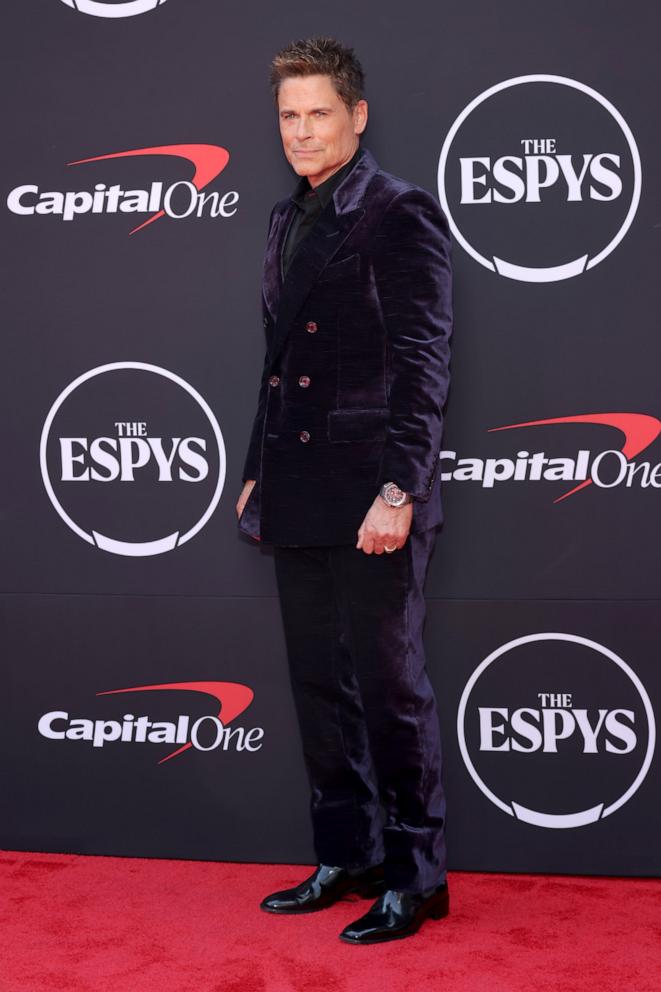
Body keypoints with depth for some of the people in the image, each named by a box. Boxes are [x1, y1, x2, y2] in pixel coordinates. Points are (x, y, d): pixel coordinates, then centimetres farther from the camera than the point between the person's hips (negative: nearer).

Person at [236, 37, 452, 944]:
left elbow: (423, 361, -14)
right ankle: (345, 859, 28)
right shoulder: (287, 220, 16)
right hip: (299, 499, 8)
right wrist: (258, 473, 18)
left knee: (391, 687, 1)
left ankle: (415, 878, 15)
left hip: (371, 500, -8)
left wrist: (399, 491, -20)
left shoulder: (400, 214, -8)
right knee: (321, 687, 14)